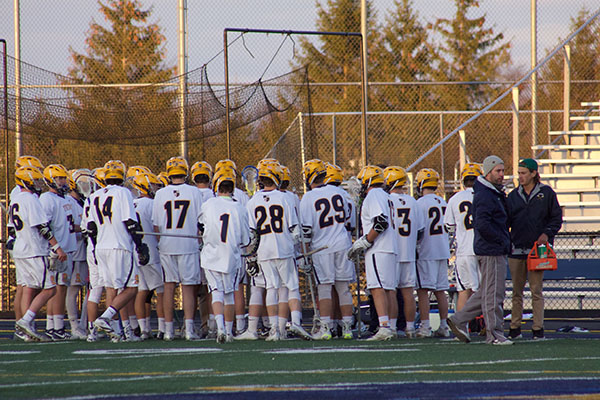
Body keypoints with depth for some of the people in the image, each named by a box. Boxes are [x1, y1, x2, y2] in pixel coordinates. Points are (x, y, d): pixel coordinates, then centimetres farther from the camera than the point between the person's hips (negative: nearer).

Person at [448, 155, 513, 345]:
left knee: (485, 293, 15)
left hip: (497, 251, 10)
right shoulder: (484, 195, -15)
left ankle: (459, 320, 19)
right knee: (493, 294, -5)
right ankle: (494, 334, 0)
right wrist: (501, 239, -18)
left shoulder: (495, 194, 17)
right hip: (492, 251, -10)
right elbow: (482, 224, -24)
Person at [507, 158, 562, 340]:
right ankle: (515, 328, 10)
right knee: (516, 291, 5)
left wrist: (547, 234, -11)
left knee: (536, 291, -4)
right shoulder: (514, 196, 12)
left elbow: (556, 218, 4)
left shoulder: (546, 193, 2)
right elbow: (506, 221, 12)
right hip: (516, 250, 3)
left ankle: (538, 329, -1)